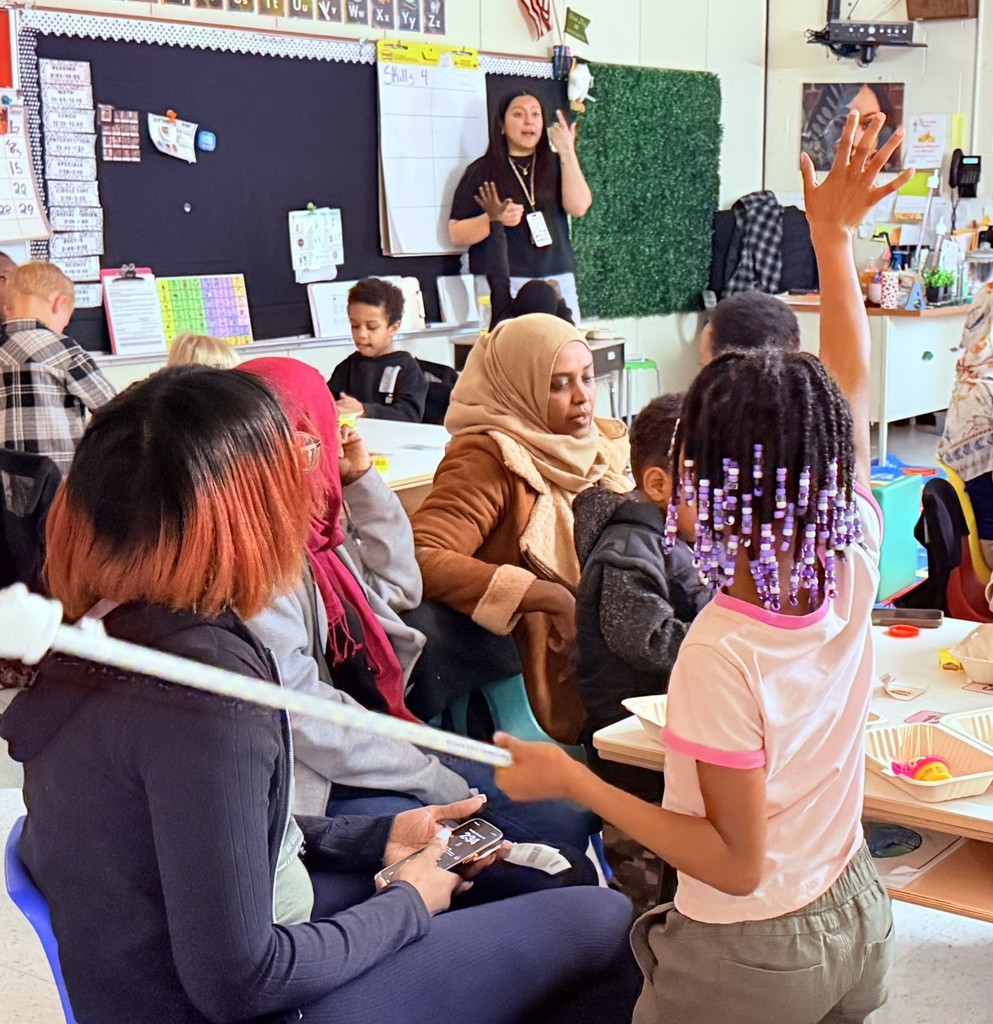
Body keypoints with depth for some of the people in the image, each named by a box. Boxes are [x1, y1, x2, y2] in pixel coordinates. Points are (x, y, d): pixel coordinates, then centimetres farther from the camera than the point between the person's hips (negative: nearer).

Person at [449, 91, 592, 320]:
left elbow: (578, 207, -3)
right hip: (501, 282, -2)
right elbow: (457, 234, 2)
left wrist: (568, 153, -6)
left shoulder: (555, 165, 13)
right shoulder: (481, 171, 6)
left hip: (557, 280, 2)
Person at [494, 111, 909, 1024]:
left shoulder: (721, 654, -31)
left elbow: (737, 863, -23)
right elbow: (851, 385, -2)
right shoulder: (854, 565, -15)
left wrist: (573, 782, -23)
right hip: (857, 921, 6)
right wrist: (834, 239, 4)